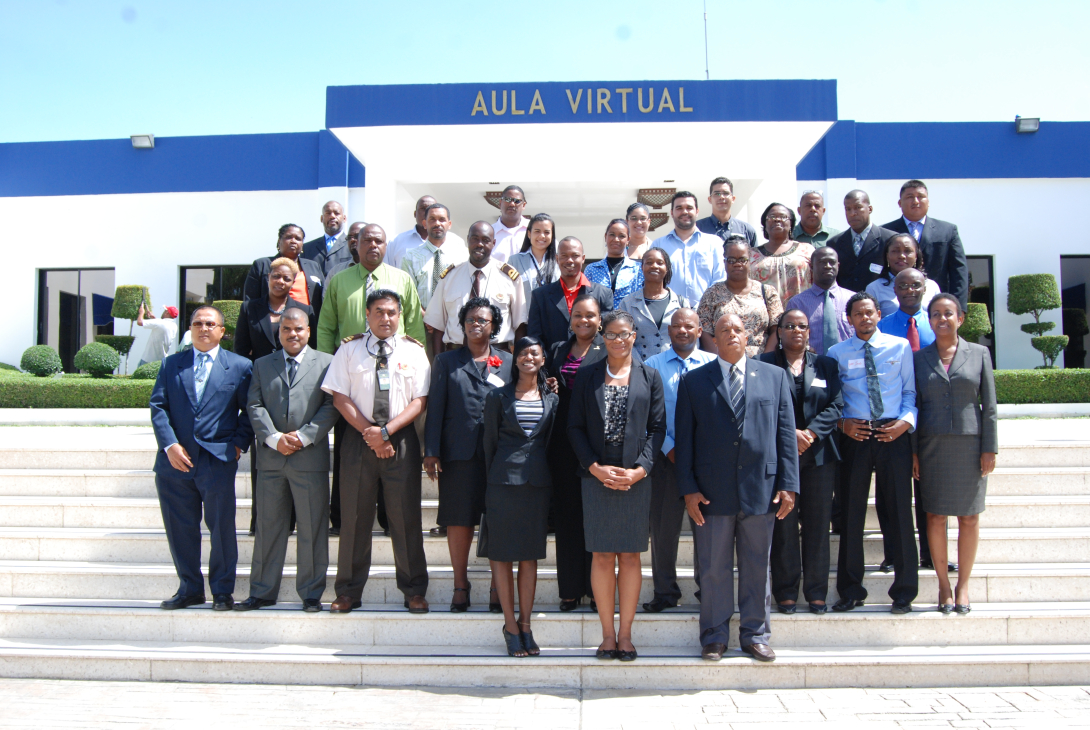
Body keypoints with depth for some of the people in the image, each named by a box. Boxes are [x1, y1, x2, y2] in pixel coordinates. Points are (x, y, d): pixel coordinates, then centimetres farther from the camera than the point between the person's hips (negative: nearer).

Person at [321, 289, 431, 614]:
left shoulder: (414, 352, 5)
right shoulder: (349, 350, 7)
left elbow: (420, 400, -1)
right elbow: (340, 396, 1)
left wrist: (386, 431, -13)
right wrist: (368, 432, -9)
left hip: (401, 439, 0)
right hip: (359, 438, 1)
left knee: (406, 515, 1)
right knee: (354, 515, 5)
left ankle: (414, 591, 13)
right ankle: (349, 592, 16)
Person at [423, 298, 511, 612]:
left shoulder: (508, 363, 12)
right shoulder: (446, 362, 11)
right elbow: (435, 408, 5)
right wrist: (431, 451, -3)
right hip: (459, 454, 0)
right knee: (459, 519, 4)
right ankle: (460, 585, 17)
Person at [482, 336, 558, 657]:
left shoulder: (552, 399, 10)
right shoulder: (498, 397, 3)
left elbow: (552, 443, 12)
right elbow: (489, 441, 6)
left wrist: (548, 480, 7)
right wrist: (491, 479, 4)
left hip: (538, 482, 2)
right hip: (504, 480, -2)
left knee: (530, 554, 6)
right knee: (503, 552, 1)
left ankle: (525, 625, 15)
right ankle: (511, 625, 12)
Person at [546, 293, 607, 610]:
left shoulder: (608, 350, 1)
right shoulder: (557, 350, 15)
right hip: (564, 442, 4)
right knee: (567, 514, 7)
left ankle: (596, 588, 13)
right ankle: (570, 588, 16)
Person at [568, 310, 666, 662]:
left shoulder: (649, 376, 7)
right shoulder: (587, 376, 8)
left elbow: (657, 427, 3)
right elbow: (575, 427, 4)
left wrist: (640, 469, -10)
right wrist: (595, 467, -8)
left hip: (636, 478, 0)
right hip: (596, 477, 0)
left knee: (630, 556, 4)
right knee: (602, 556, 3)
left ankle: (625, 634, 13)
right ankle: (608, 633, 12)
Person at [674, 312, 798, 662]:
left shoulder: (774, 376, 9)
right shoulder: (694, 381, 6)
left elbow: (786, 433, 6)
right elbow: (684, 438, 3)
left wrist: (788, 485, 0)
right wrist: (688, 488, -4)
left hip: (761, 487, 1)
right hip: (712, 490, -1)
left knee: (757, 566, 10)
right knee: (714, 568, 6)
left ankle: (755, 634, 24)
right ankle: (714, 637, 19)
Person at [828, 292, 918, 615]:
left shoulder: (900, 347, 8)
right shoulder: (837, 353, 8)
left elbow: (911, 391, 7)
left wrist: (906, 420, -8)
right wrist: (841, 422, -7)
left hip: (894, 435, 0)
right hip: (855, 435, 1)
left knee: (897, 512, 2)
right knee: (851, 513, 5)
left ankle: (904, 591, 15)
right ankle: (851, 590, 17)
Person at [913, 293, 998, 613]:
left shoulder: (979, 354, 5)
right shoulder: (919, 358, 6)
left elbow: (989, 405, 4)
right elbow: (913, 404, 5)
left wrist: (989, 448, -2)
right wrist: (912, 451, 0)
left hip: (970, 444, 0)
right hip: (932, 446, 0)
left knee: (969, 517, 4)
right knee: (936, 516, 2)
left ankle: (963, 585, 17)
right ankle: (944, 585, 14)